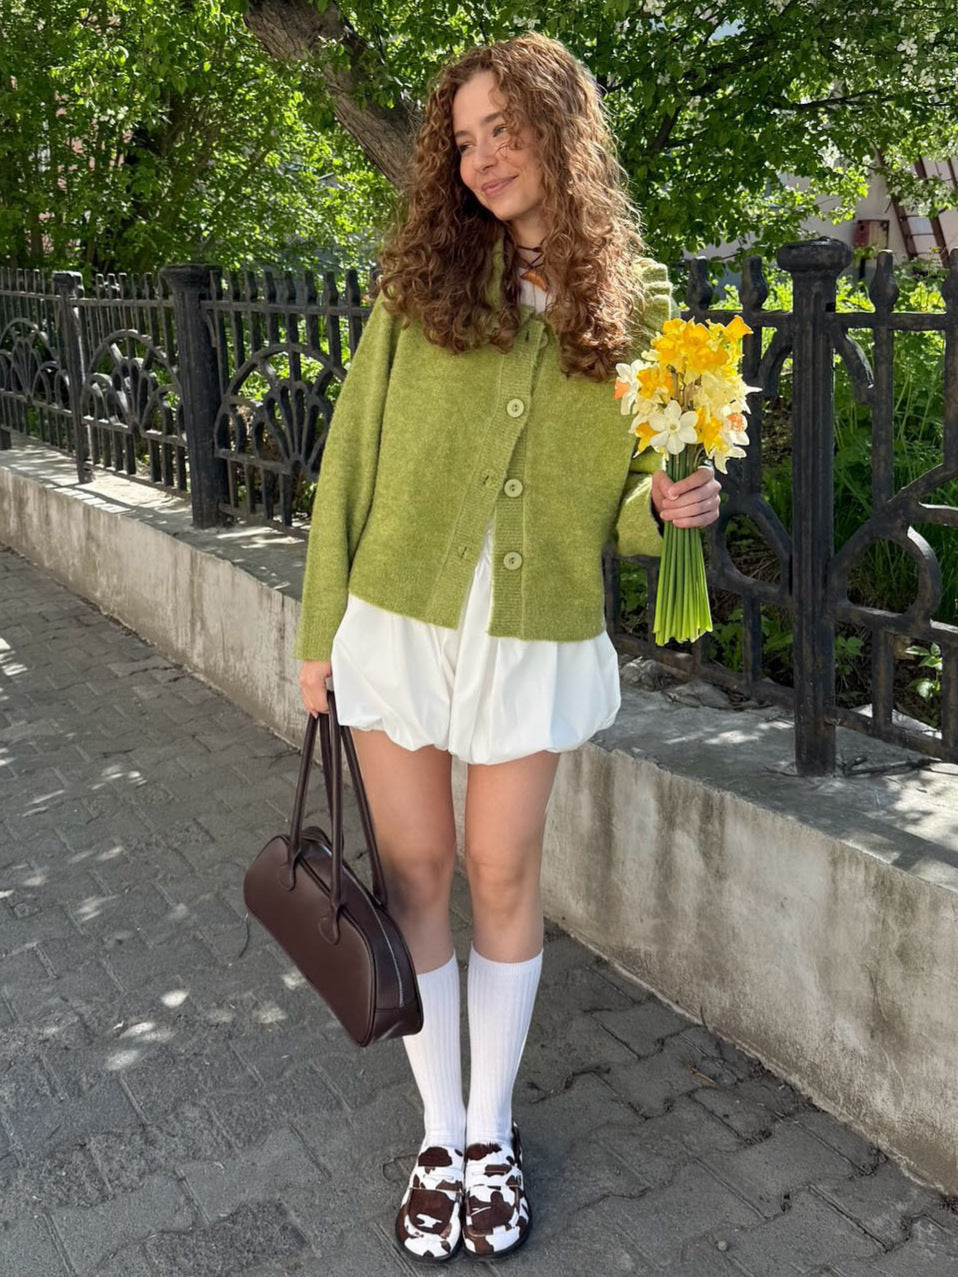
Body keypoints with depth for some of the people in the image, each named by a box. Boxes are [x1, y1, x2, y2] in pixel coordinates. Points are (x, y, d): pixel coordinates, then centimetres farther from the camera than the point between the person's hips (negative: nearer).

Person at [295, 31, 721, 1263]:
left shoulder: (635, 305, 0)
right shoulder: (420, 282, -2)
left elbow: (616, 506, 7)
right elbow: (352, 454, 0)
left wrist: (665, 506, -16)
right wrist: (320, 628, -1)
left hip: (539, 640, 0)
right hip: (399, 619, 1)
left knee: (502, 878, 9)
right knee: (415, 871, 8)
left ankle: (492, 1131, 30)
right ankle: (440, 1136, 27)